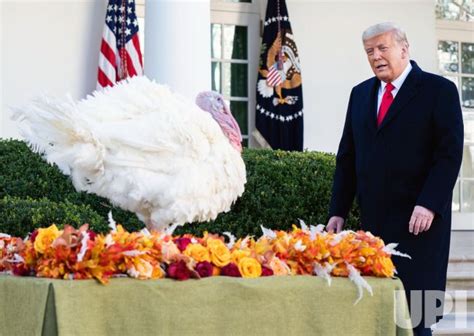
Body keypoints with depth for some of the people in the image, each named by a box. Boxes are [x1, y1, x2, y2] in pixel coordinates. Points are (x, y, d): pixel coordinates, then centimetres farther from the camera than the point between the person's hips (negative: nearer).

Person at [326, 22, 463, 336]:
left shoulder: (438, 90, -1)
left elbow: (450, 154, -8)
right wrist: (338, 211, 10)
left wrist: (429, 205, -18)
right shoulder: (361, 94, 16)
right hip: (373, 220, 5)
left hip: (418, 219, -5)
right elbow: (347, 157, 16)